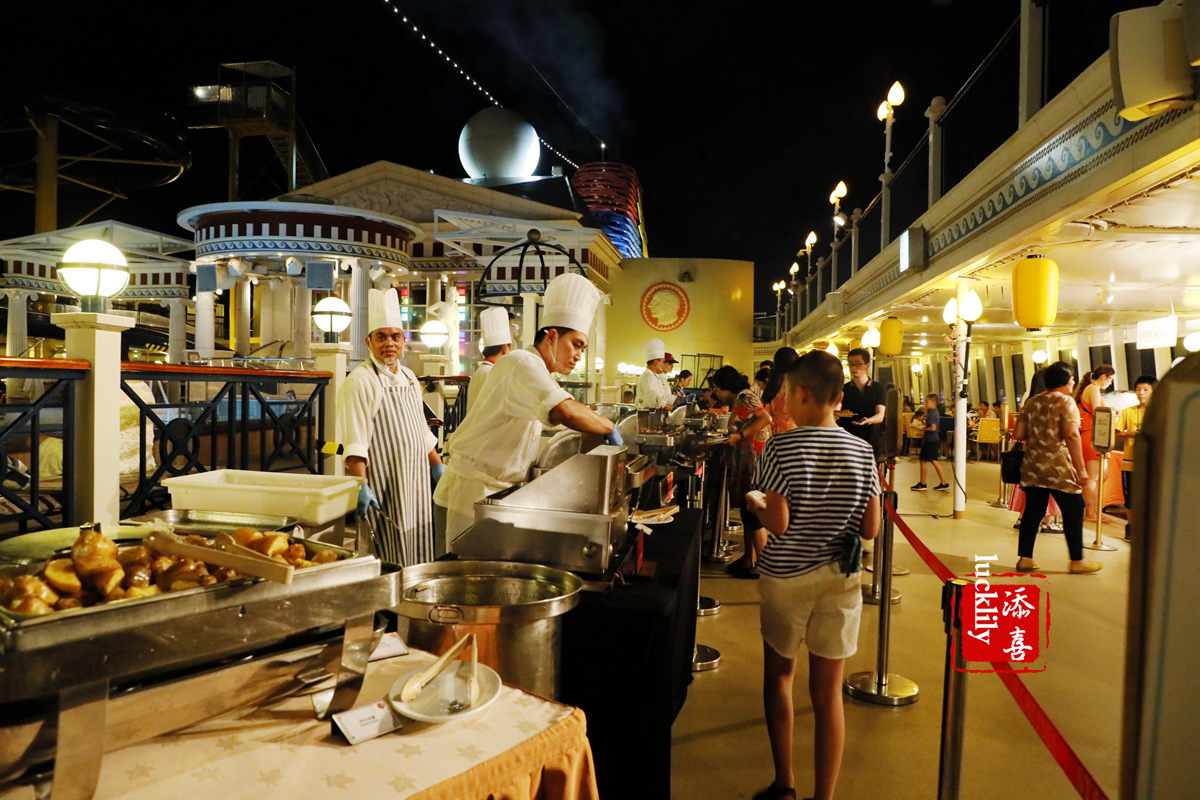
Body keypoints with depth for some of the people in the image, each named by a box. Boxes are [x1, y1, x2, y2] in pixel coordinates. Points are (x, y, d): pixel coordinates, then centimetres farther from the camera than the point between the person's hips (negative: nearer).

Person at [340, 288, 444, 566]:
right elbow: (354, 442, -17)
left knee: (418, 557, 12)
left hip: (416, 485, 8)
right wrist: (361, 486, -24)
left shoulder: (409, 378, 14)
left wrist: (437, 467, 20)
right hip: (384, 488, -8)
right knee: (391, 564, -4)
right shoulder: (360, 381, -11)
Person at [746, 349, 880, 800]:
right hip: (840, 579, 2)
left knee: (779, 675, 19)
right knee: (828, 692, 9)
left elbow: (777, 524, -19)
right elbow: (870, 529, -2)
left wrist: (755, 505, 0)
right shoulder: (862, 452, -3)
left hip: (786, 577, -2)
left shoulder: (781, 448, -14)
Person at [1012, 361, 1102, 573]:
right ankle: (1077, 560, 14)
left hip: (1032, 467, 6)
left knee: (1032, 512, 9)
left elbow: (1018, 435, 6)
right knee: (1073, 512, 7)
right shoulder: (1065, 402, -7)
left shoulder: (1030, 403, 10)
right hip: (1059, 468, -6)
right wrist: (1081, 468, -16)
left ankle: (1025, 558, 10)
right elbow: (1071, 435, -18)